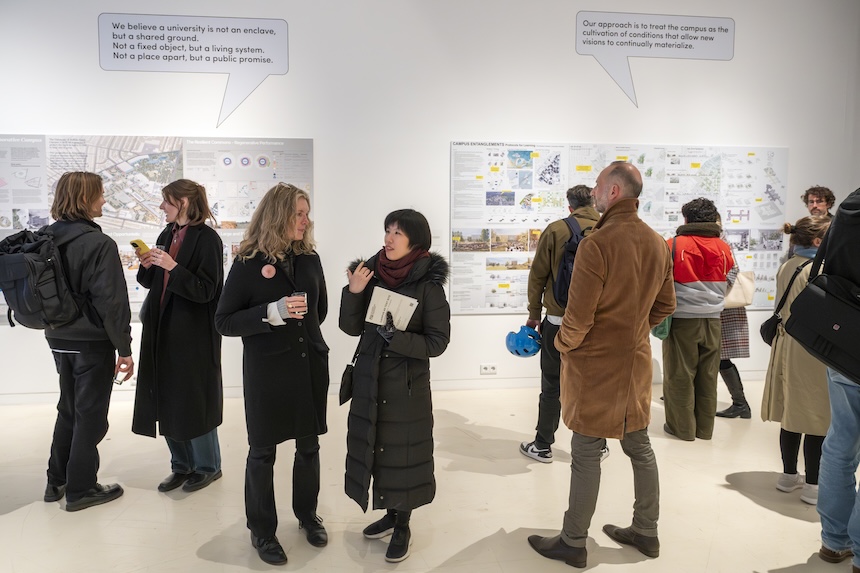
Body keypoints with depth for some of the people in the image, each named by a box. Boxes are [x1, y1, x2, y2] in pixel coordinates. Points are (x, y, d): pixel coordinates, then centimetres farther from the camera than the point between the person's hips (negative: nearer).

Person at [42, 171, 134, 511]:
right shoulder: (99, 244, -19)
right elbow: (111, 301, -21)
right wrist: (124, 348, -14)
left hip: (59, 340, 7)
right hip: (93, 342, -7)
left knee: (68, 410, 21)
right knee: (90, 415, 6)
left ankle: (57, 481, 31)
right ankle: (80, 489, 17)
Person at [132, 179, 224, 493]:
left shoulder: (207, 238, -11)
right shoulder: (166, 235, 11)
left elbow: (206, 290, -15)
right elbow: (152, 282, 17)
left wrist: (173, 267, -23)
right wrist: (147, 265, -3)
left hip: (193, 335, -7)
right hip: (163, 329, 7)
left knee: (193, 402, 2)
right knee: (167, 401, 12)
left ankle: (207, 466, 21)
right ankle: (182, 465, 27)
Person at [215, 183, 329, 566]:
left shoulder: (310, 258, 2)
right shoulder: (248, 263, -10)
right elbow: (223, 322, -12)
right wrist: (271, 314, -22)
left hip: (310, 365, 4)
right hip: (267, 371, -4)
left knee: (309, 446, 15)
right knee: (263, 452, 9)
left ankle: (307, 515, 37)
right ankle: (262, 530, 28)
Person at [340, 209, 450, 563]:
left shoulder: (428, 285, -13)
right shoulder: (372, 273, -1)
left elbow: (438, 341, -11)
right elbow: (351, 327, 1)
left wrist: (397, 337, -23)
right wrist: (354, 293, -14)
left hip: (407, 383, -4)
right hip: (369, 379, 5)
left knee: (403, 450, 6)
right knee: (377, 446, 14)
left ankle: (402, 527, 27)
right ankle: (390, 513, 36)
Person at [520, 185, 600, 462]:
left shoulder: (555, 230, -6)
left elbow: (538, 275, -4)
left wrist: (534, 313, 7)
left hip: (558, 320, -2)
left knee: (551, 386, 9)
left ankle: (543, 446, 19)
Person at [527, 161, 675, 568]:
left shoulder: (597, 243, -21)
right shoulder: (657, 243, 3)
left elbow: (578, 315, -20)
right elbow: (665, 305, 12)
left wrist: (563, 344, -2)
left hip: (596, 365, -7)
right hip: (636, 362, 7)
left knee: (586, 454, 3)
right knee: (638, 446, 18)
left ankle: (573, 543, 17)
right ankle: (645, 532, 32)